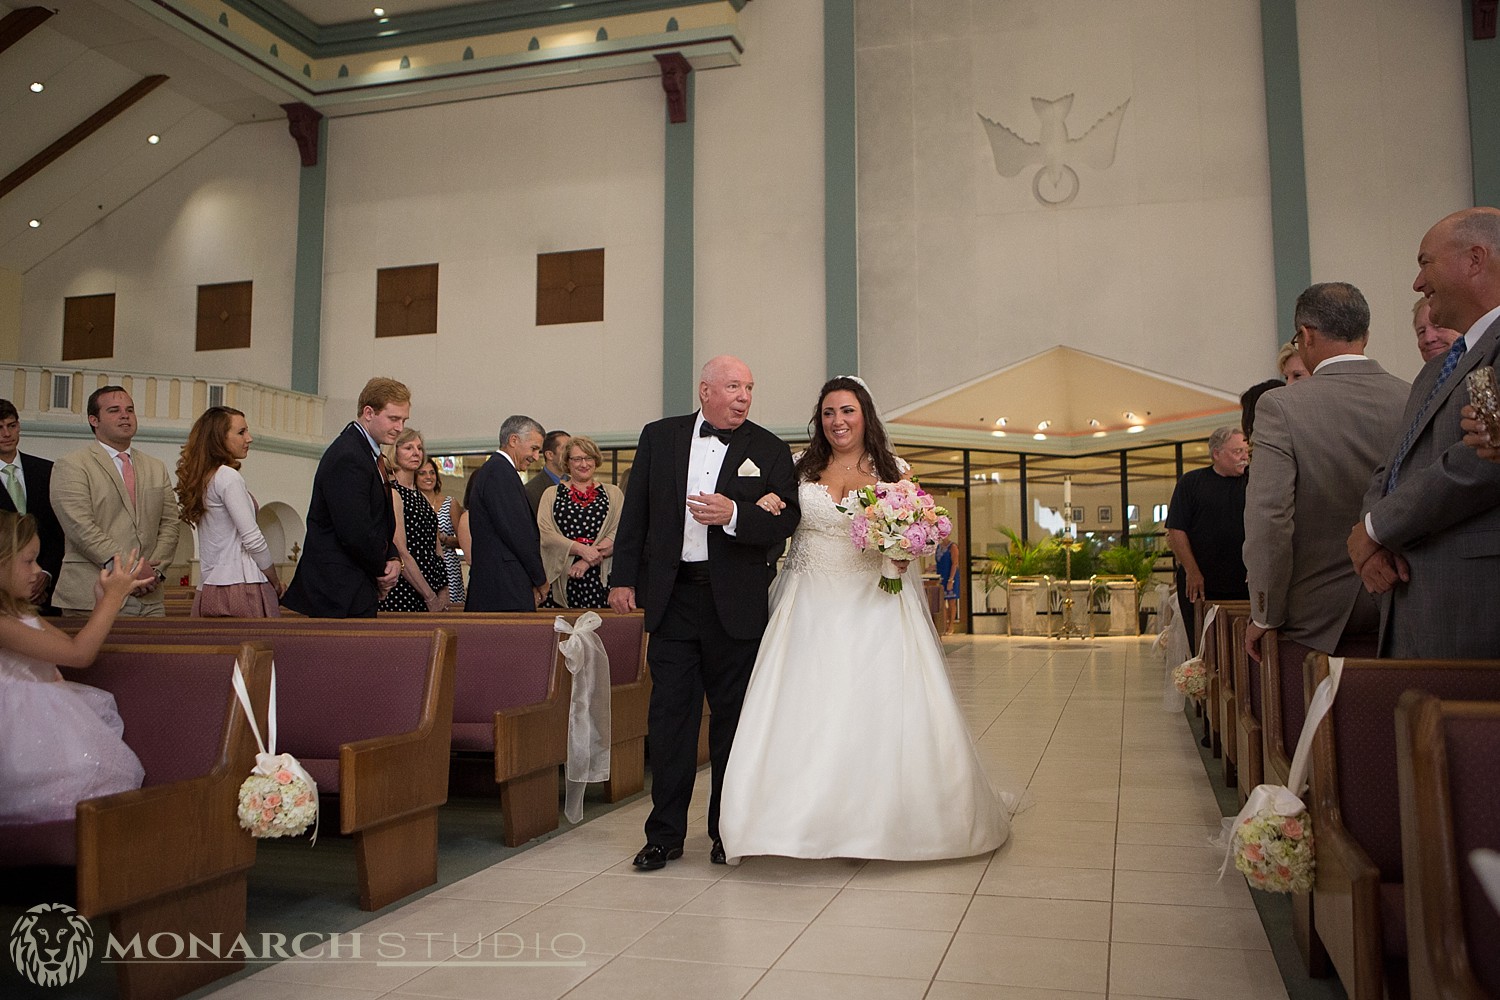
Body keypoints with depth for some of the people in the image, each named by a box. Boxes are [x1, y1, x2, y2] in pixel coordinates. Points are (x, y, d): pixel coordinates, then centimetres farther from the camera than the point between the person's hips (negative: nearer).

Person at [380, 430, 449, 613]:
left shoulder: (419, 494, 16)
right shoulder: (392, 492, -9)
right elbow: (400, 552, -15)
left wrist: (443, 592, 3)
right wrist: (430, 597, -14)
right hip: (404, 592, -7)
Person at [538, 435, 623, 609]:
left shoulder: (613, 493, 14)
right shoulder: (551, 494, 14)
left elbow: (620, 533, 0)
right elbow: (544, 533, 0)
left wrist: (589, 559, -12)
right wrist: (581, 549, -13)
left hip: (602, 578, 0)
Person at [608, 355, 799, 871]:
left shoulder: (770, 450, 3)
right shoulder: (659, 437, 7)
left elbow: (786, 521, -4)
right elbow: (636, 512, 9)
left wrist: (733, 515, -20)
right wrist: (623, 577, 4)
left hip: (736, 601, -1)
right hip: (671, 596, 1)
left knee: (732, 717, 8)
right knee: (670, 715, 3)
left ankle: (727, 831, 22)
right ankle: (665, 833, 15)